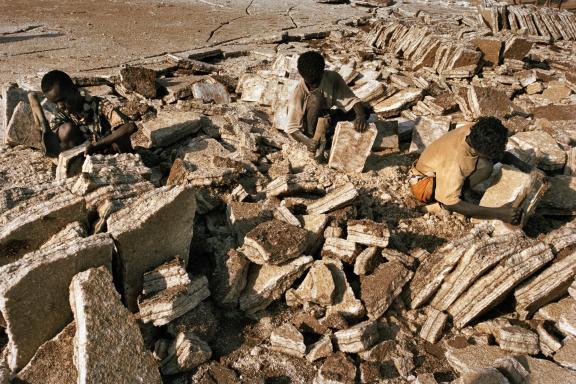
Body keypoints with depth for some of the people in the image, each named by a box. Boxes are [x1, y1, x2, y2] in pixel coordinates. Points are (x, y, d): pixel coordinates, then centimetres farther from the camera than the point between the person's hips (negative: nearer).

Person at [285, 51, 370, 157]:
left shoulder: (332, 78, -17)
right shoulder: (298, 93, -26)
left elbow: (352, 100, -17)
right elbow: (292, 129, -26)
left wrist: (361, 116, -37)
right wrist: (308, 142, -44)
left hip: (325, 121, 5)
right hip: (308, 128, -5)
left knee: (364, 111, -14)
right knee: (316, 98, -33)